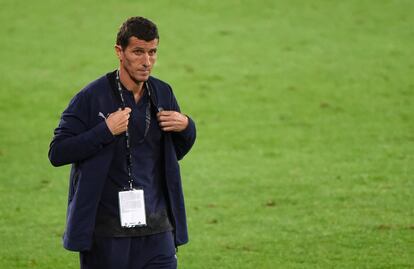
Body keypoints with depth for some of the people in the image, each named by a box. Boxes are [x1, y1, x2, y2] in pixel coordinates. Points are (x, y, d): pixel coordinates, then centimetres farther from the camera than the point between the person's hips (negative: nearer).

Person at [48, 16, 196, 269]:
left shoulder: (163, 93, 8)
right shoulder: (92, 97, -8)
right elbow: (57, 153, -10)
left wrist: (186, 127, -1)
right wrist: (106, 131, -19)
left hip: (157, 229, 4)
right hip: (107, 231, -4)